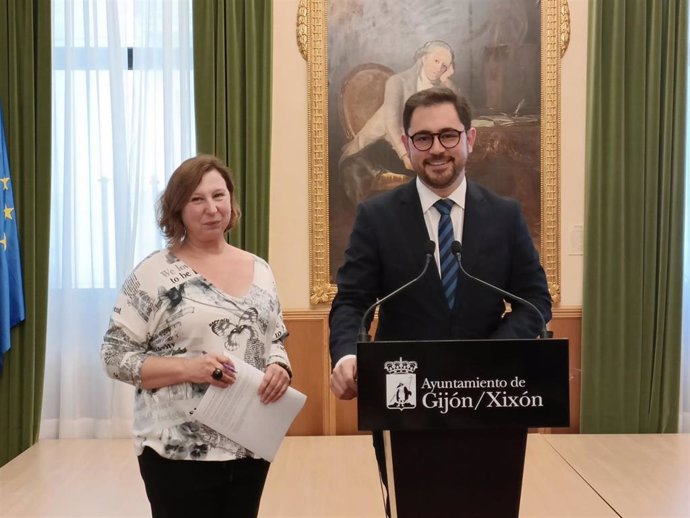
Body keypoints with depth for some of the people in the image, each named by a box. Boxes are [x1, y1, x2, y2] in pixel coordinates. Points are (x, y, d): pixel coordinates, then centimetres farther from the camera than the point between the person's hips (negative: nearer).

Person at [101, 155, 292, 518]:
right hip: (179, 451, -4)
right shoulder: (155, 273, -7)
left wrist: (278, 368, -8)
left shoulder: (259, 270, 7)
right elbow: (116, 356, -8)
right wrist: (188, 368, -21)